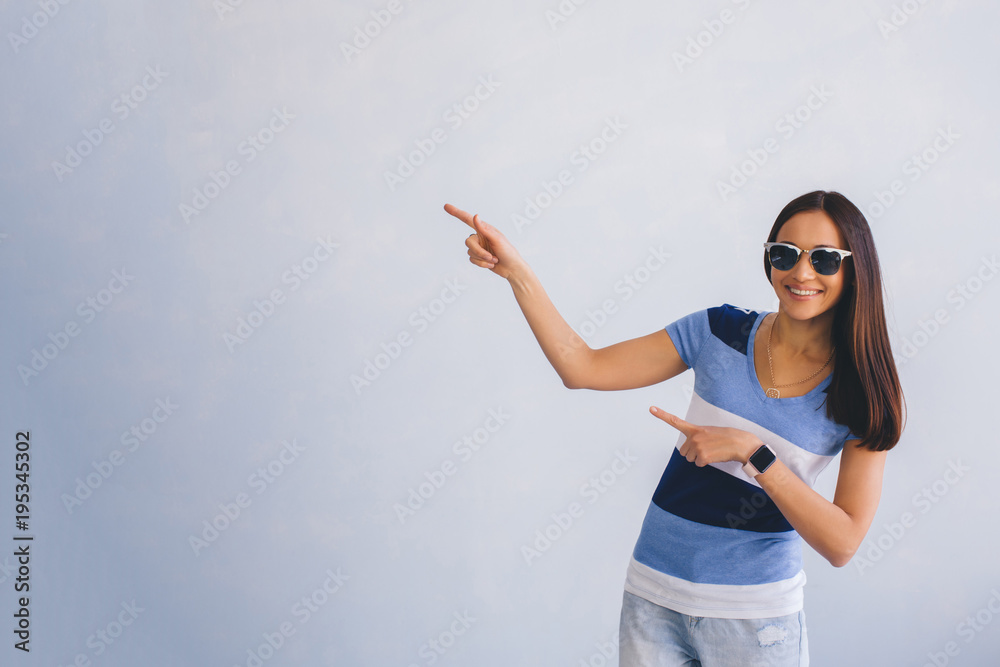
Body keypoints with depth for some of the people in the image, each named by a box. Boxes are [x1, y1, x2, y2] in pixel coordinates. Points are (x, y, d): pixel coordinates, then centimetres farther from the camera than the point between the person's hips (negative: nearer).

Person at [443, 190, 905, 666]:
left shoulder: (862, 393, -8)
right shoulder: (720, 332, -4)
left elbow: (842, 543, -14)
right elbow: (583, 368, -6)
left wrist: (752, 451, -24)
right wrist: (515, 269, -13)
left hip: (753, 617, -1)